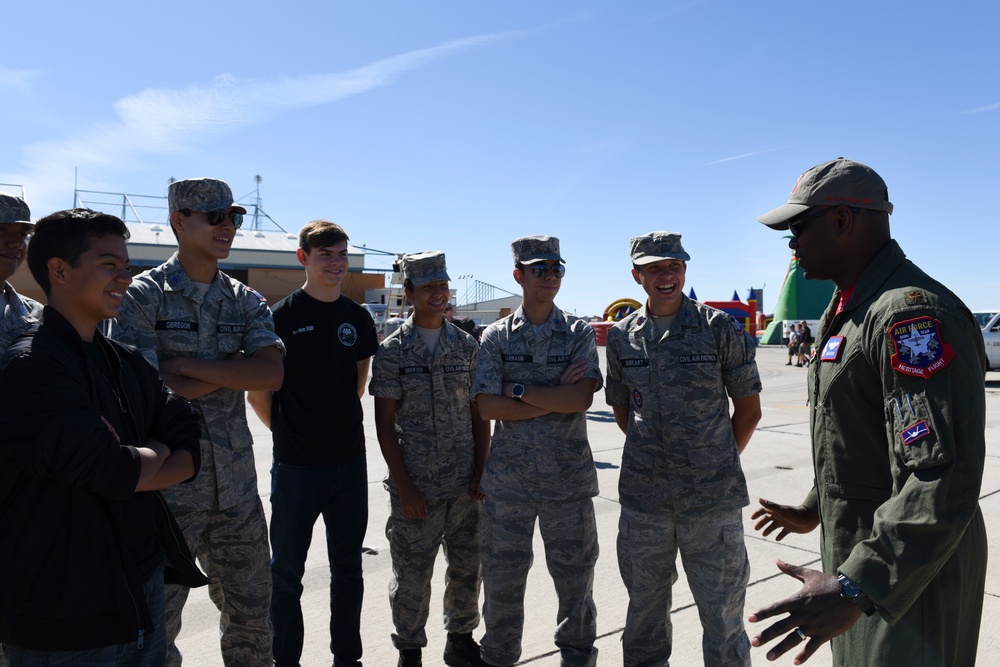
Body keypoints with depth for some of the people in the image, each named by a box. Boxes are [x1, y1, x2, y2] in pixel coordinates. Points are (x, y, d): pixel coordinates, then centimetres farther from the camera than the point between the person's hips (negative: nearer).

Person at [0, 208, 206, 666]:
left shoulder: (127, 363, 7)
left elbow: (191, 453, 4)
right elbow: (114, 472, -24)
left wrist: (126, 472, -14)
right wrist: (156, 453, -4)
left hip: (143, 583, 7)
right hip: (65, 613, -7)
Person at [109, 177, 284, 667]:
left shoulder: (246, 301, 7)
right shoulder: (143, 296, -5)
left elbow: (272, 373, -8)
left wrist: (187, 365, -14)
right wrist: (236, 370, -9)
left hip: (236, 485, 4)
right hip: (166, 484, -4)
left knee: (251, 613, 16)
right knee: (155, 624, 10)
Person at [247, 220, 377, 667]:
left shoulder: (358, 319, 5)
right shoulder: (283, 316, -9)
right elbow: (257, 391, -5)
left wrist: (341, 422, 12)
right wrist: (285, 430, 2)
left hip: (350, 462, 4)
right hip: (297, 465, -4)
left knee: (347, 567, 15)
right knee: (287, 572, 10)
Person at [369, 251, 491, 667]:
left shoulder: (467, 346, 5)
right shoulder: (393, 350, -4)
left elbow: (480, 414, 8)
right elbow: (385, 423, -5)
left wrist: (481, 473, 0)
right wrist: (404, 487, -9)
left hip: (465, 484, 3)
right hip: (416, 486, -3)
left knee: (468, 568, 14)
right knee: (412, 575, 7)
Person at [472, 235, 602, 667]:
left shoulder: (579, 333, 2)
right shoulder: (497, 336, 2)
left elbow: (582, 398, -12)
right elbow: (487, 407, -9)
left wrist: (519, 391, -12)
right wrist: (555, 396, -13)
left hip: (568, 476, 0)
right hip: (508, 477, 0)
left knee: (575, 574, 11)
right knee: (502, 575, 11)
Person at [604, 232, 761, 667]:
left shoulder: (721, 328, -5)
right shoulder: (622, 337, 3)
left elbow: (748, 407, 3)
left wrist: (718, 461, 6)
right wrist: (656, 452, 8)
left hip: (713, 498, -2)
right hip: (643, 497, 3)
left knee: (722, 614, 10)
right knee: (644, 611, 17)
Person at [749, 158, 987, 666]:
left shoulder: (914, 312, -25)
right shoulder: (848, 310, 9)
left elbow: (945, 477, -32)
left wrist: (855, 589, -35)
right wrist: (813, 511, 24)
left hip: (910, 575, -9)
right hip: (860, 557, 9)